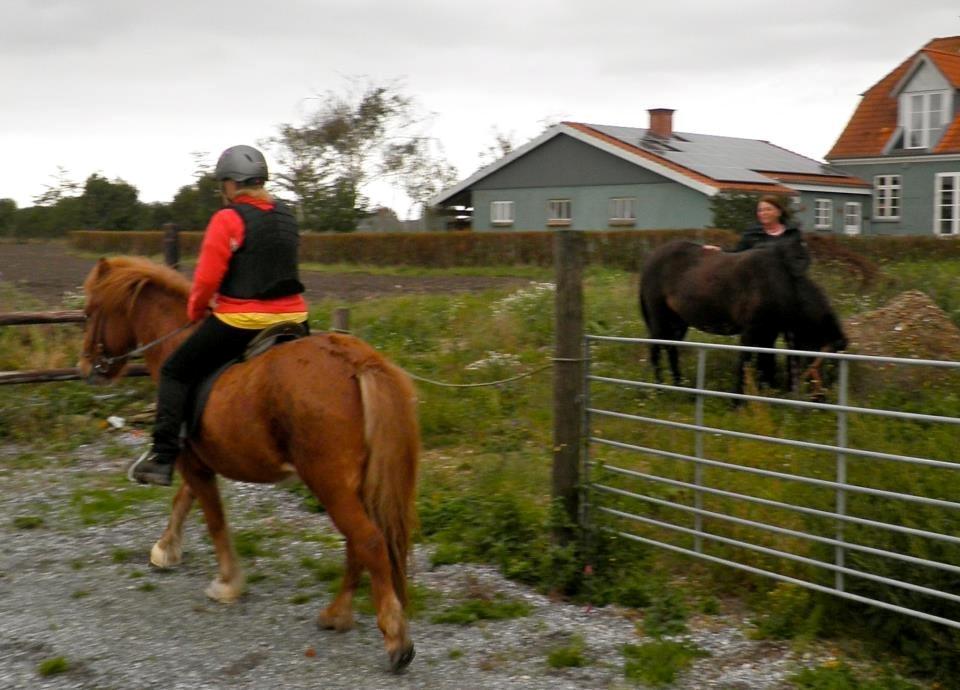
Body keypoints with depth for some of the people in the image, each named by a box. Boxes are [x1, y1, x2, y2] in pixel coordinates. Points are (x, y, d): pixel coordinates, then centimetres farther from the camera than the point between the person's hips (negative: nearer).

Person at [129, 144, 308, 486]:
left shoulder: (228, 219, -11)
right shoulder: (286, 218, 11)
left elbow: (207, 278, -14)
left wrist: (195, 310, 5)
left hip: (240, 321, -6)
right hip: (292, 317, 6)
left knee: (175, 371, 9)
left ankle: (163, 457, 3)